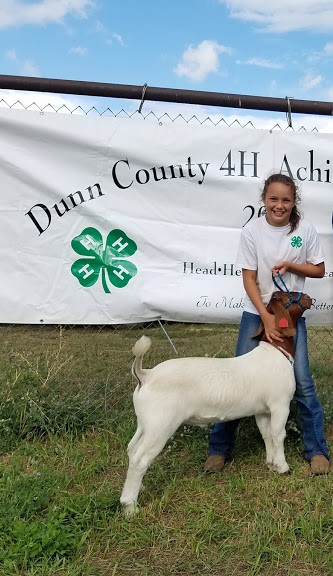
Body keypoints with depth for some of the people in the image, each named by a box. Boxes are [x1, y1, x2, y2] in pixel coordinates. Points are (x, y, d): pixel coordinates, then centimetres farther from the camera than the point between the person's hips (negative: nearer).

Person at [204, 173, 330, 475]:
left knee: (302, 381, -3)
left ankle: (317, 450, 16)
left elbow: (319, 270, 3)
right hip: (256, 313, 0)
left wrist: (290, 265, -16)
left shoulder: (305, 229, -6)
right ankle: (219, 448, 15)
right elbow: (249, 279, -9)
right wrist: (267, 317, -18)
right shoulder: (252, 231, -9)